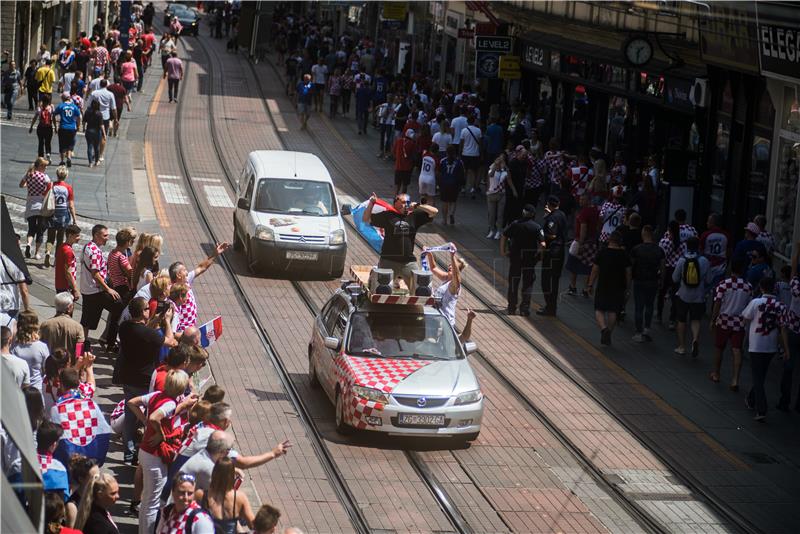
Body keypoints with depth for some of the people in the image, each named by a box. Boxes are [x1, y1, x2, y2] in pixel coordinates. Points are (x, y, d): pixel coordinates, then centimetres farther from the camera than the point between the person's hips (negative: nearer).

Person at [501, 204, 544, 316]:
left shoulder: (515, 224, 0)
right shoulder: (537, 227, -8)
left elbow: (504, 237, 1)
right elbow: (542, 244, -15)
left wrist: (502, 251, 9)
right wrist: (539, 253, 1)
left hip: (515, 256, 2)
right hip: (530, 258, -2)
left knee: (513, 282, 12)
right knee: (528, 283, 8)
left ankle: (512, 308, 16)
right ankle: (525, 309, 5)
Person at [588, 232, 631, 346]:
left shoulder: (602, 253, -5)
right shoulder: (624, 255, -1)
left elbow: (595, 270, -3)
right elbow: (628, 273, 3)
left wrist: (590, 285, 6)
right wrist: (628, 288, 12)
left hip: (603, 286, -2)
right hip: (618, 288, 2)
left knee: (599, 310, 5)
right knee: (613, 312, 10)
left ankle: (603, 328, -19)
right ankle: (608, 335, 12)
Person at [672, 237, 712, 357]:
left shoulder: (682, 261, -10)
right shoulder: (704, 261, -7)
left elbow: (675, 279, -4)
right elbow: (708, 280, -1)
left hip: (683, 296, 0)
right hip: (698, 297, 0)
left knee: (682, 321, 13)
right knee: (695, 320, 7)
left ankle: (681, 346, 18)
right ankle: (695, 339, -20)